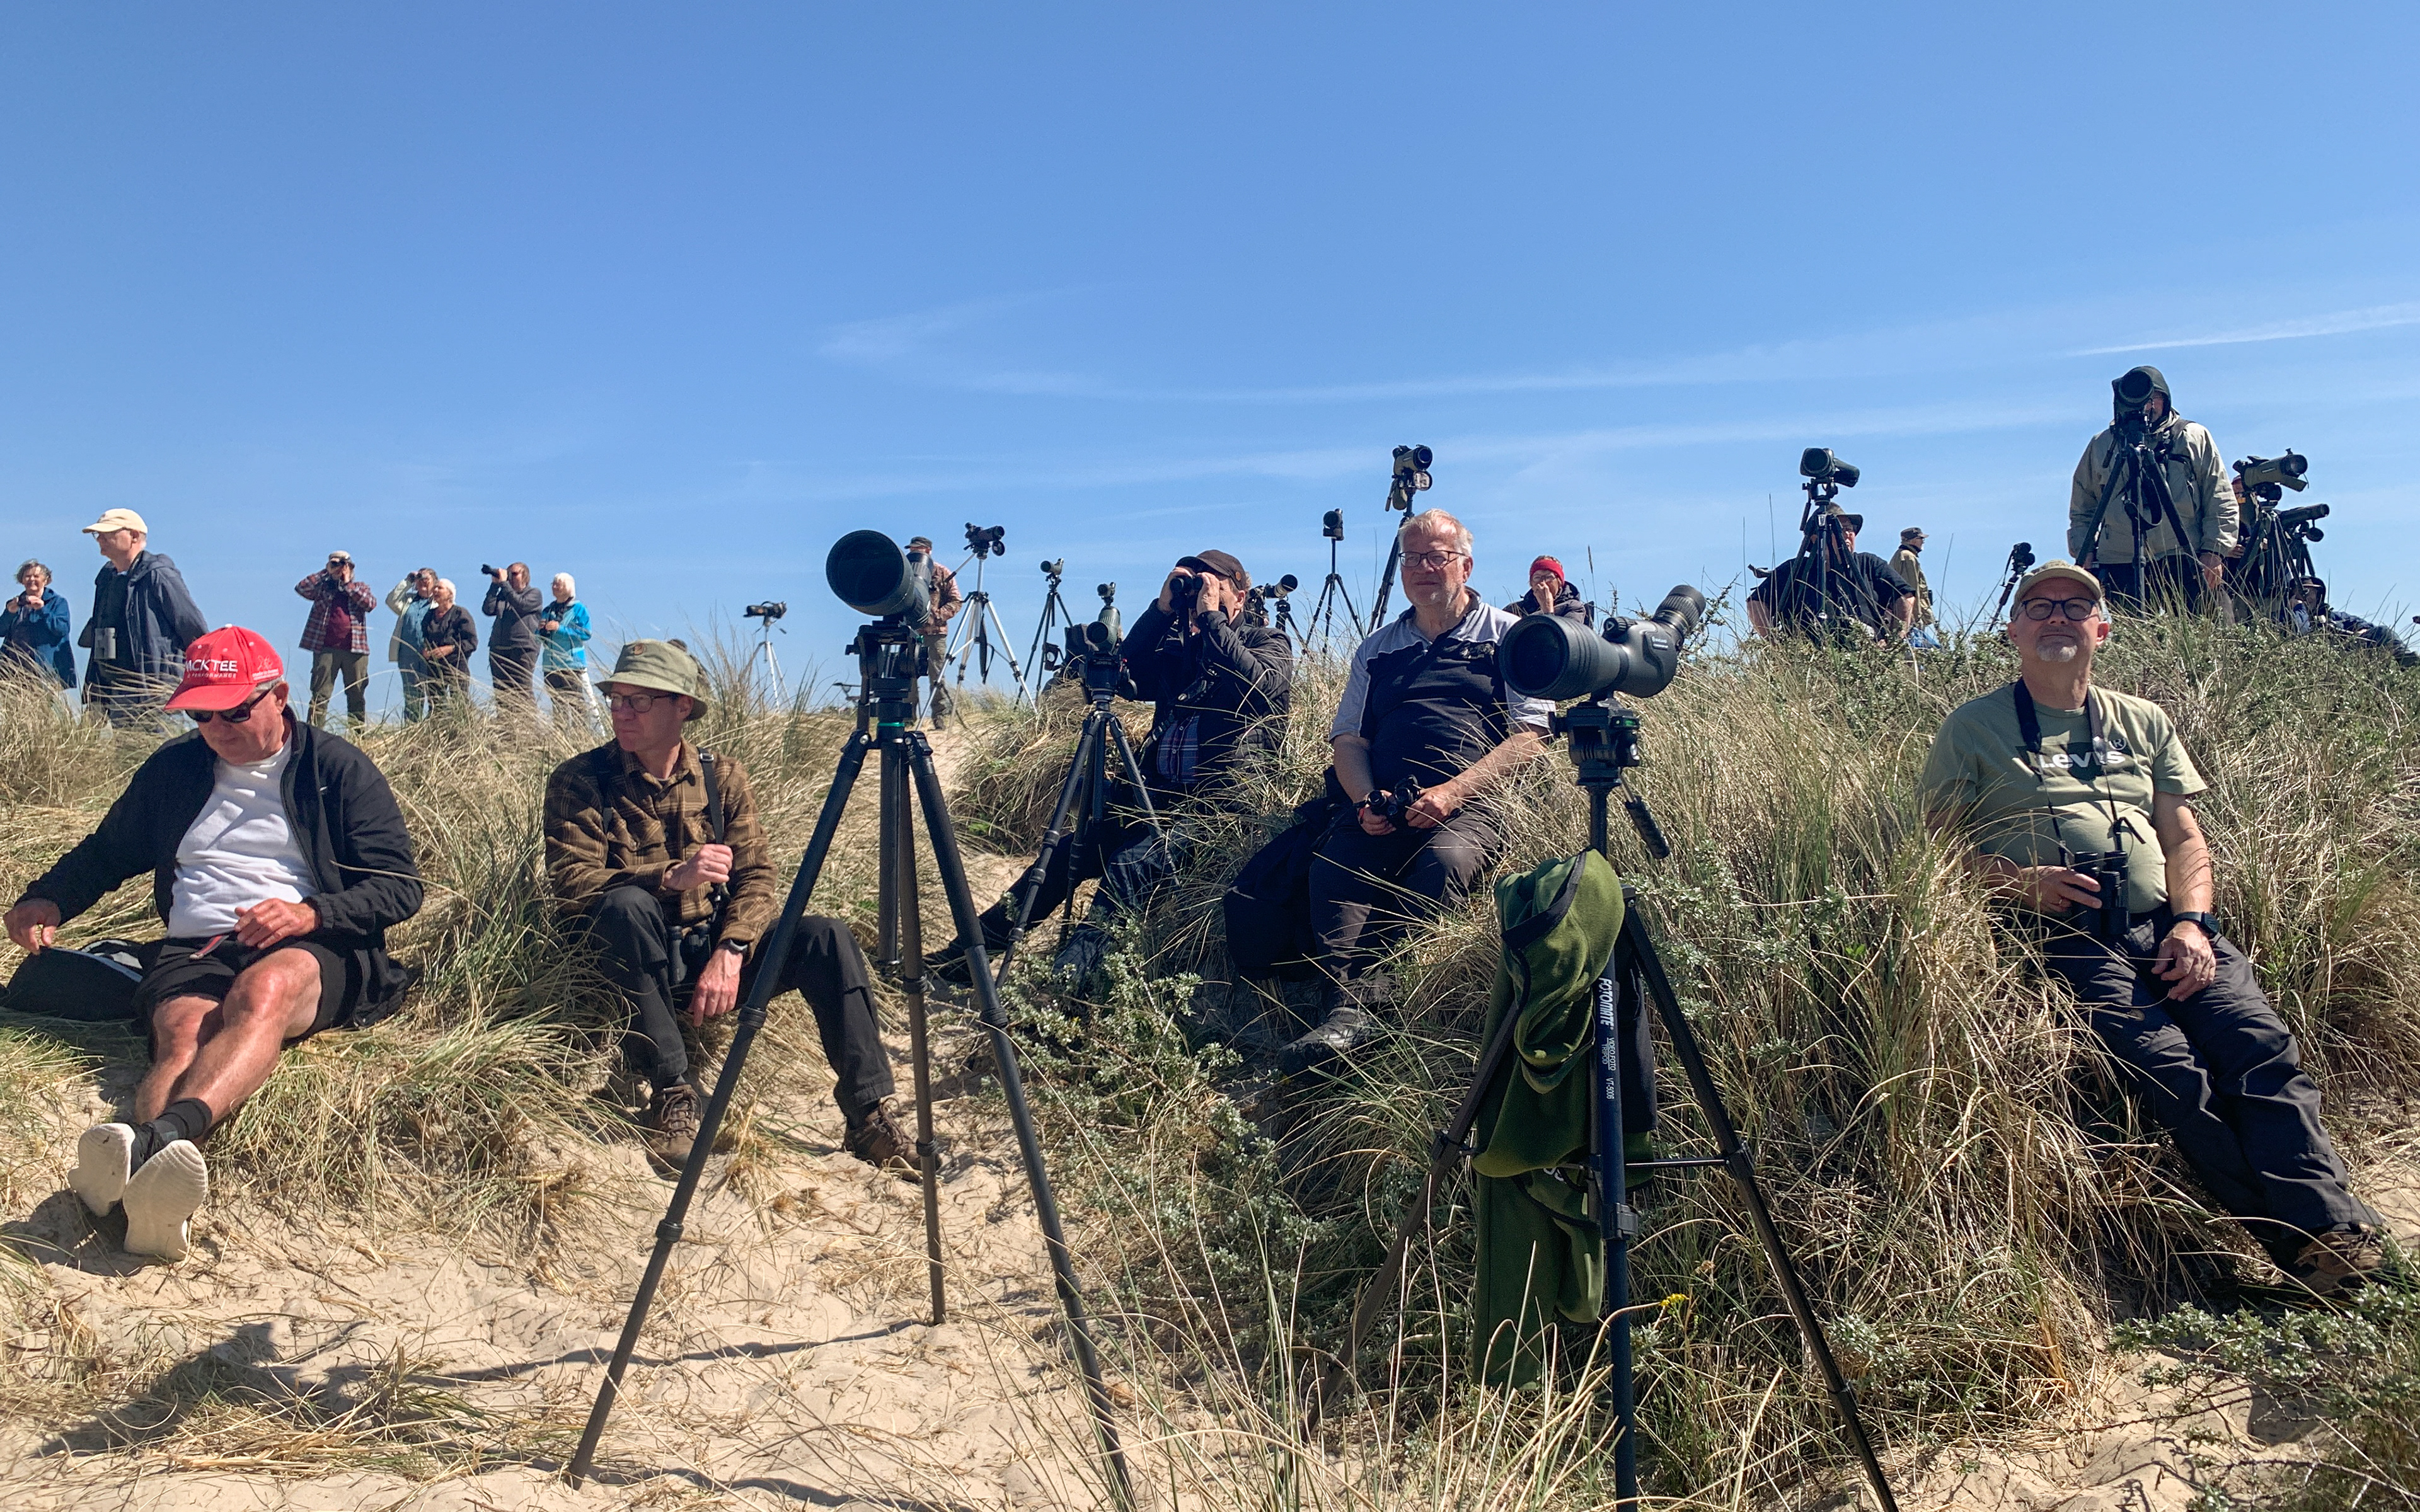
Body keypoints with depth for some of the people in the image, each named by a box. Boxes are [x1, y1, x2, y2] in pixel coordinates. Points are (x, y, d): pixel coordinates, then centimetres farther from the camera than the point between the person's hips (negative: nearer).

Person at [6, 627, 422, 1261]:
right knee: (183, 1036, -33)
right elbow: (107, 853, 35)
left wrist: (310, 912, -15)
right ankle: (155, 1192, -65)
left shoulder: (339, 770, 9)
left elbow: (400, 887, 3)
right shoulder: (173, 769, 21)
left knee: (263, 990, -39)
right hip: (194, 949, 3)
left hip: (312, 952, -2)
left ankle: (161, 1136, -66)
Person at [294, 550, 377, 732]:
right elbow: (301, 588, -4)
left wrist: (348, 584, -2)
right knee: (320, 694, -4)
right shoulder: (322, 587, 13)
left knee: (357, 694, 4)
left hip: (355, 648, 1)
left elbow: (371, 603, -5)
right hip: (326, 648, -1)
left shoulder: (361, 587, 14)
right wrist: (326, 572, -1)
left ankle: (358, 730, 9)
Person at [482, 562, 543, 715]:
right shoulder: (503, 594, 22)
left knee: (523, 691, -12)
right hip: (499, 649, 6)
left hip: (523, 649, -6)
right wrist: (495, 585, 5)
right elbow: (487, 610, 7)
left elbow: (519, 605, -12)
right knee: (501, 690, 2)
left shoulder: (534, 593, 7)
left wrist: (504, 583, -8)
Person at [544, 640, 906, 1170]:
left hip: (714, 949, 2)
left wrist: (731, 952, -21)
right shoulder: (580, 781, -4)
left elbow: (757, 876, -3)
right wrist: (669, 878, -31)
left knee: (826, 937, -22)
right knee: (626, 904, -35)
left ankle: (868, 1115, -16)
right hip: (640, 962, -2)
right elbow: (569, 882, -16)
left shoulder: (723, 777, 4)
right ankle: (671, 1090, -23)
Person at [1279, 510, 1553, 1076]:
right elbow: (1348, 738, 18)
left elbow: (1529, 736, 2)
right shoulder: (1377, 648, 26)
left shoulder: (1508, 636, 13)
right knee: (1333, 865, -28)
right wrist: (1366, 800, -5)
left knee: (1445, 860, -37)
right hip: (1384, 804, 3)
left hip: (1474, 800, -3)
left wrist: (1452, 792, -13)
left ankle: (1351, 989, -36)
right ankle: (1349, 1009, -41)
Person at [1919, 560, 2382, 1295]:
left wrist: (2191, 922, -2)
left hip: (2168, 926, 4)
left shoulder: (2144, 723, 24)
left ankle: (2331, 1225, -25)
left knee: (2262, 1046, -22)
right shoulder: (1973, 728, 11)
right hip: (2067, 933, -4)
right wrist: (2022, 881, -12)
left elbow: (2185, 837, 17)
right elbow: (1940, 842, 5)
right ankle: (2289, 1235, -21)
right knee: (2168, 1067, -25)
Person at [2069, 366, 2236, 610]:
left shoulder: (2195, 438, 14)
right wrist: (2084, 552, 8)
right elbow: (2081, 511, 22)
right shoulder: (2101, 445, 17)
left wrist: (2214, 551, -1)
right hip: (2117, 566, 1)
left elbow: (2222, 504, 10)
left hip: (2183, 563, -1)